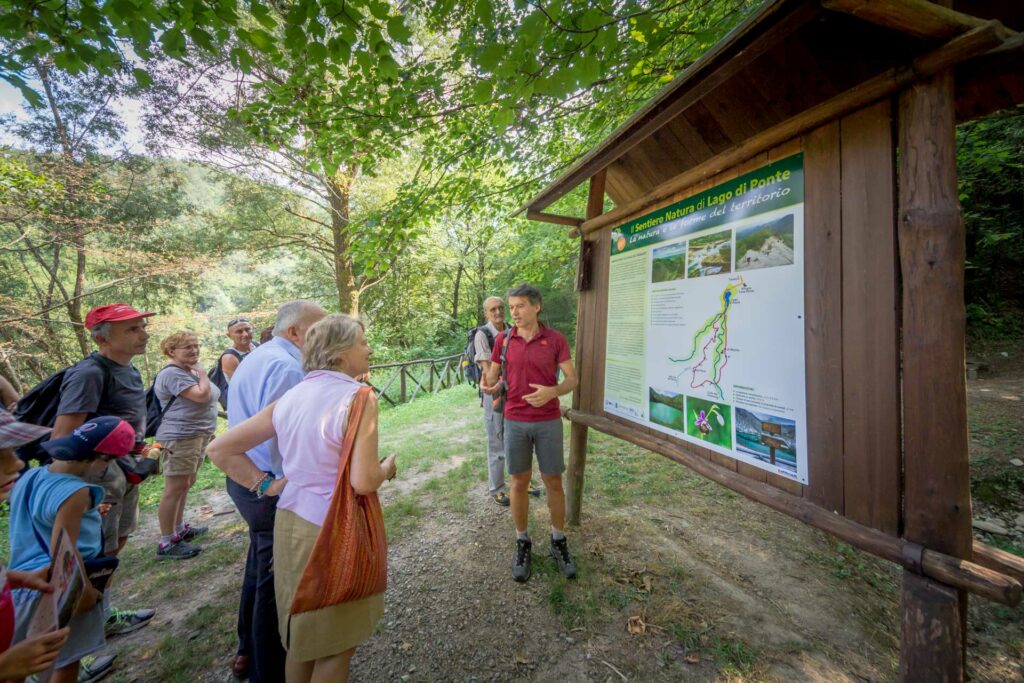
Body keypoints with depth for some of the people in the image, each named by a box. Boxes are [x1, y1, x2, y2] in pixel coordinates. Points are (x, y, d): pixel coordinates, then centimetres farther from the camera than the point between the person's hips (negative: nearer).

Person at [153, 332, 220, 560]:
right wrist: (202, 375, -10)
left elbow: (207, 399, 22)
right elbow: (202, 395, -26)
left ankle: (179, 528, 30)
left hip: (197, 435, 10)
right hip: (179, 437, -10)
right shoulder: (172, 374, -16)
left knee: (186, 485, 18)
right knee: (175, 488, -5)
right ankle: (166, 543, 3)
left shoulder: (191, 371, 15)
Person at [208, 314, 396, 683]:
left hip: (290, 524, 7)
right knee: (335, 645, 18)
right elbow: (363, 482, -24)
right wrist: (387, 467, -4)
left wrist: (267, 484, 7)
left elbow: (220, 449, 5)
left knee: (303, 634, 29)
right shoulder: (357, 396, -21)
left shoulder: (290, 398, 1)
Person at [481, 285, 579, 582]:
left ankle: (559, 542, 32)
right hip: (515, 421, 1)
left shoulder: (555, 338, -5)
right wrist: (491, 388, -19)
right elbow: (493, 379, 6)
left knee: (554, 483, 10)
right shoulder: (503, 339, -1)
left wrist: (552, 392, -25)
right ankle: (522, 544, 30)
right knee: (519, 482, 10)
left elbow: (571, 380, -3)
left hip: (549, 422, 0)